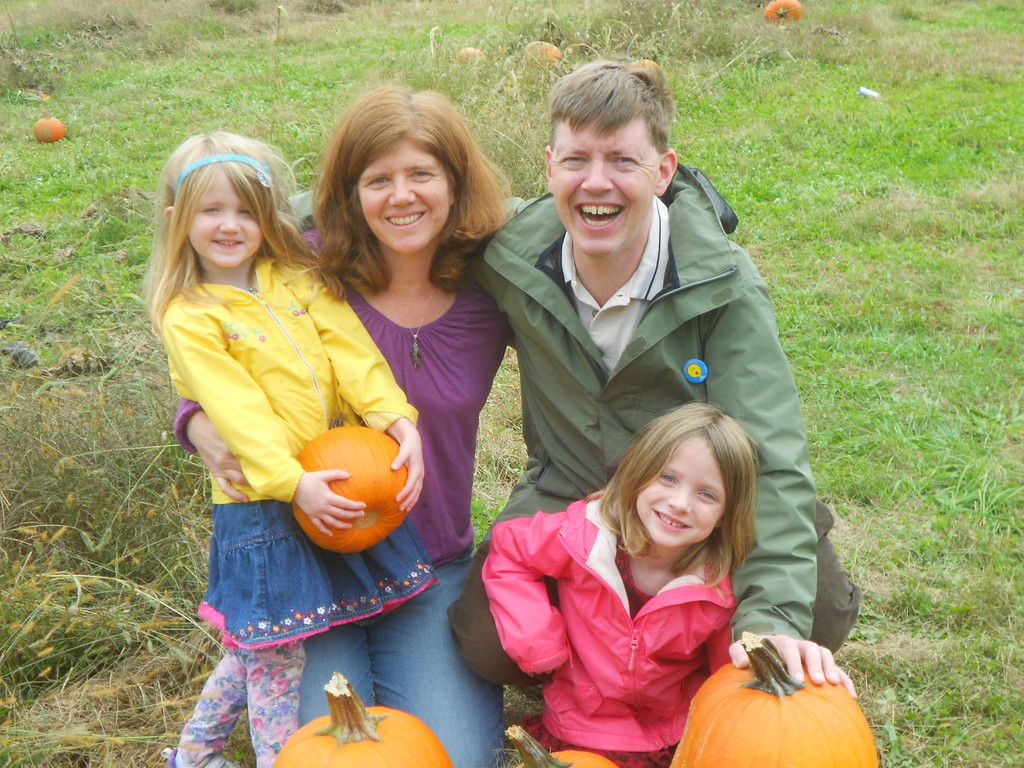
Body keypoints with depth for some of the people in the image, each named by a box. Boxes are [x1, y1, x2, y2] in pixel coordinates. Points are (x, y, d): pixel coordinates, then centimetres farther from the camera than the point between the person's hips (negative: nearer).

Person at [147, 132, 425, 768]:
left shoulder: (300, 280, 9)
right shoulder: (188, 318, -7)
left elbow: (354, 356, -2)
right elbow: (237, 412, -17)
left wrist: (400, 423, -17)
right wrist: (293, 482, -27)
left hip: (338, 484, 5)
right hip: (264, 505, -5)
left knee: (261, 645, 17)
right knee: (274, 656, 4)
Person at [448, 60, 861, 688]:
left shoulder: (723, 285, -25)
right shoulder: (513, 254, -17)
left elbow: (771, 458, -32)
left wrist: (774, 616, -44)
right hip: (566, 492, 1)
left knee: (821, 612, -19)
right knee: (487, 640, -19)